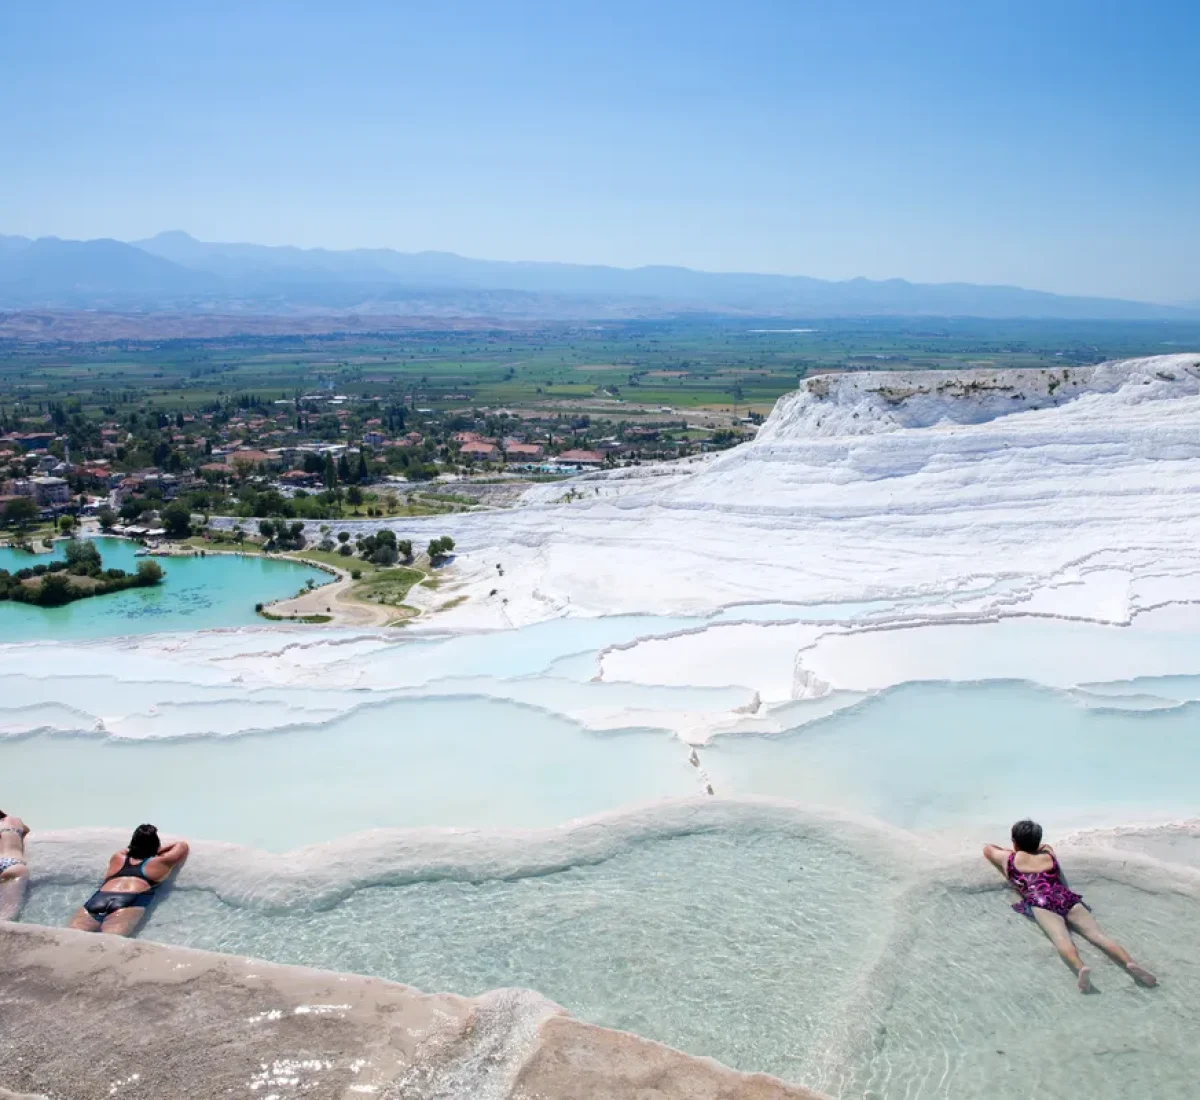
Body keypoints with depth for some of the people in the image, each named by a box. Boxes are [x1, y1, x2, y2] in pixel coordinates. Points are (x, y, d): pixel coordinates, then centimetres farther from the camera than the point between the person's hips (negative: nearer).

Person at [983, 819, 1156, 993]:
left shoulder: (1010, 858, 25)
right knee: (1097, 934, -14)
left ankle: (1080, 968, -58)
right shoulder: (1048, 854, 33)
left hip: (1041, 903, -4)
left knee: (1061, 938, -29)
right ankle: (1130, 963, -41)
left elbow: (987, 848, 43)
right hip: (1068, 899, 4)